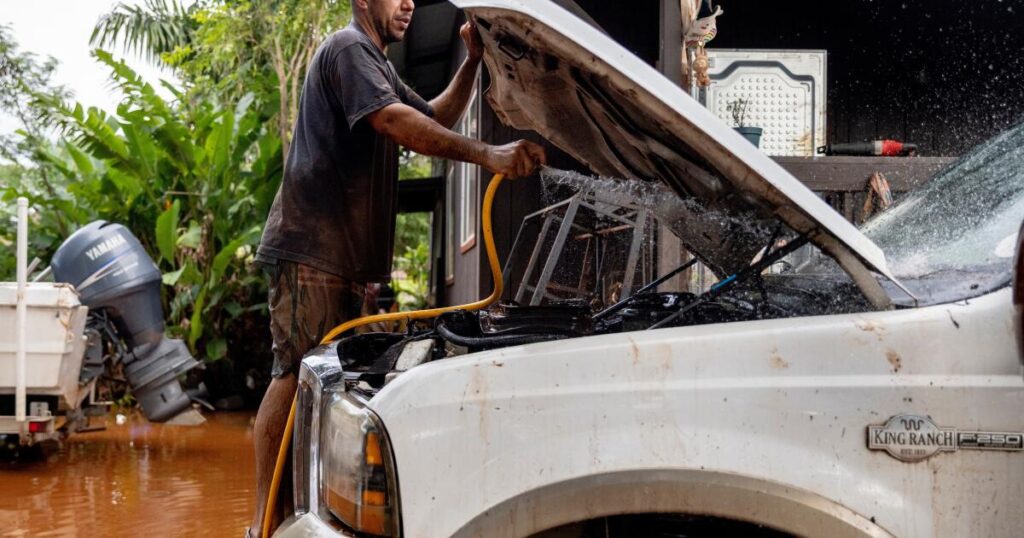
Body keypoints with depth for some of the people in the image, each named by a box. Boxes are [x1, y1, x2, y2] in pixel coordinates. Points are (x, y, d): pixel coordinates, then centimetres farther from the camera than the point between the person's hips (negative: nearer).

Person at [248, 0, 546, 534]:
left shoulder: (377, 66, 26)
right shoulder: (348, 49, -8)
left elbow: (435, 118, 24)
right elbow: (396, 122, -24)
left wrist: (472, 62, 8)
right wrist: (486, 154, -34)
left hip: (345, 255, 11)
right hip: (310, 245, -11)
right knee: (295, 377, -12)